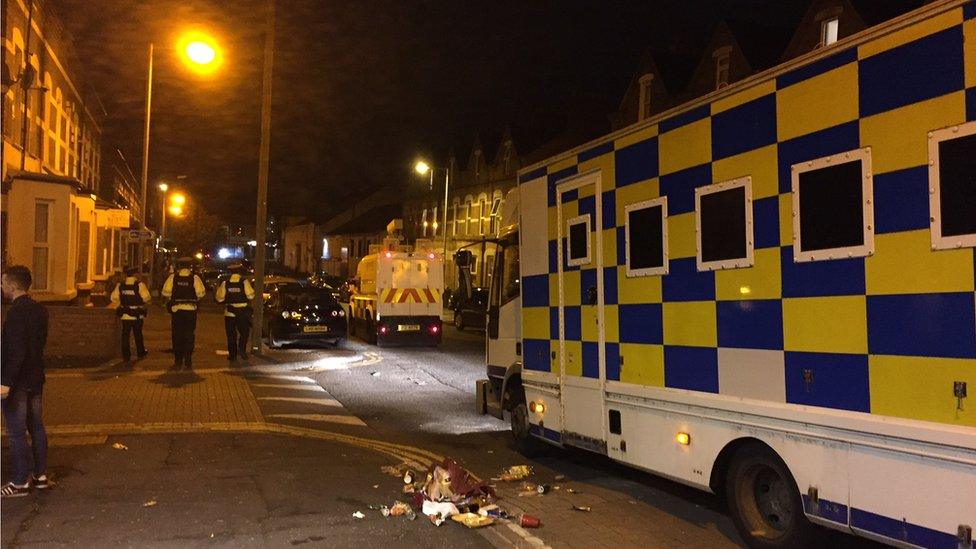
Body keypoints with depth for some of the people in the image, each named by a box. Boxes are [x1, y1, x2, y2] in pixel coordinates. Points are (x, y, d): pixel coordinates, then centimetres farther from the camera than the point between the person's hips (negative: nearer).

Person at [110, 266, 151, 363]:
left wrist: (121, 303, 16)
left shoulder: (120, 285, 2)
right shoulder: (139, 284, -12)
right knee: (138, 334, 13)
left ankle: (126, 356, 7)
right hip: (137, 315, -3)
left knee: (125, 335, 7)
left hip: (124, 315, 3)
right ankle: (140, 353, 26)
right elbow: (146, 298, -18)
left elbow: (114, 298, 0)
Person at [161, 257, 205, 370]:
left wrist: (172, 299, 12)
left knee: (177, 336, 8)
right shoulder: (194, 278, -5)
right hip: (191, 310, 0)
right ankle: (188, 361, 8)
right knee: (189, 335, 7)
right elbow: (201, 293, -11)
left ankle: (178, 361, 9)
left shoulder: (173, 277, -3)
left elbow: (165, 292, -6)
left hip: (176, 309, 1)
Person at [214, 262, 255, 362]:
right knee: (244, 332, 13)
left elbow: (219, 298, -2)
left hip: (229, 312, 2)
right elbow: (250, 295, -10)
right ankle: (242, 348, -6)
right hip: (242, 312, -2)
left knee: (231, 335, 8)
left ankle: (232, 355, 8)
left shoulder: (225, 283, -2)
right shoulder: (244, 282, -7)